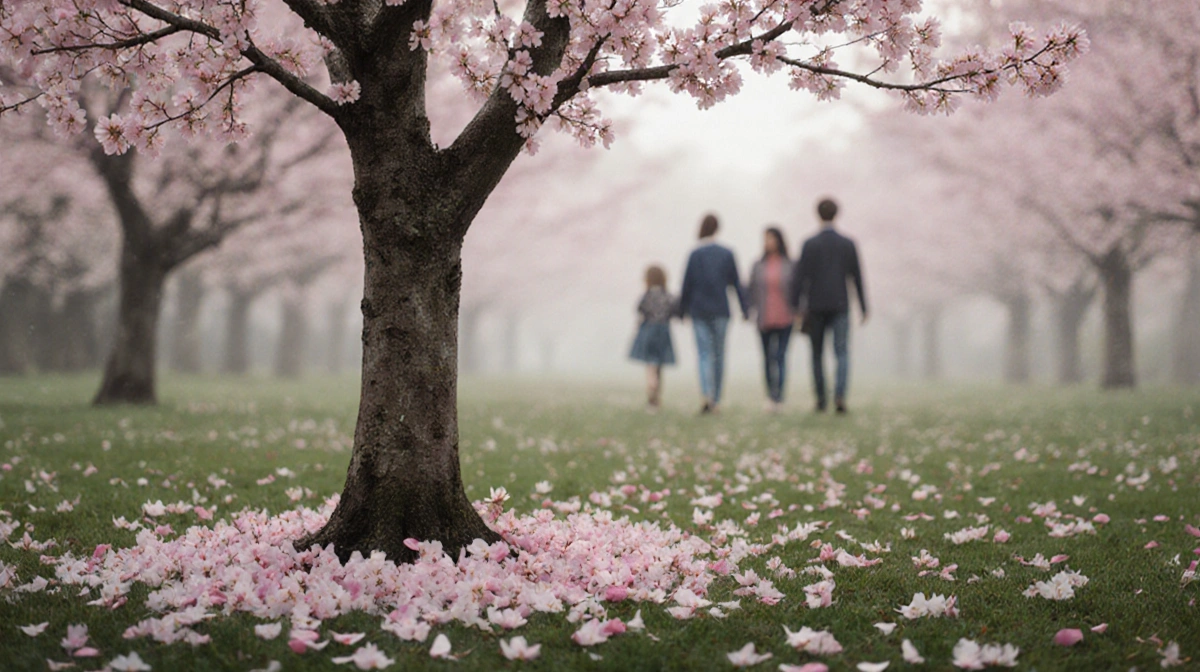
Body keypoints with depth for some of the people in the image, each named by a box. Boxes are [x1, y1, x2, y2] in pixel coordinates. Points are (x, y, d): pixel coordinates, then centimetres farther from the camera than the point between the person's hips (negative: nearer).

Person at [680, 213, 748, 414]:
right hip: (721, 311, 1)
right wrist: (744, 308, 6)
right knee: (719, 354, 11)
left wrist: (683, 308, 7)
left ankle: (707, 394, -23)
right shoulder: (727, 254, 0)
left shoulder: (695, 254, -4)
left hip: (699, 312, -1)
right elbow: (736, 283, 1)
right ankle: (715, 400, 14)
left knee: (705, 353, -2)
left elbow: (687, 285, -3)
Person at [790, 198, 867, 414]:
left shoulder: (810, 244, -3)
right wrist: (864, 307, 10)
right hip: (840, 306, 1)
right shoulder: (848, 244, 2)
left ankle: (820, 399, 11)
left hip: (816, 307, 0)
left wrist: (796, 306, -4)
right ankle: (840, 394, -21)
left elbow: (800, 276, -7)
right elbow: (857, 277, 4)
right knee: (842, 353, -1)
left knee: (817, 354, 11)